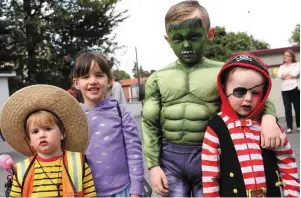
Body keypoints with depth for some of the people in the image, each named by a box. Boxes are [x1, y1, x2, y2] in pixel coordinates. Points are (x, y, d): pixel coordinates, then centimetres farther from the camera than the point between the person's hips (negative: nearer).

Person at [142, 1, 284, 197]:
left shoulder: (222, 73, -2)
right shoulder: (158, 79, 1)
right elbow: (150, 124, 3)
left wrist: (268, 117, -19)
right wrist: (153, 165, 0)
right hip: (170, 158, 1)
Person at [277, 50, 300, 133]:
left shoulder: (297, 64, 10)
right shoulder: (281, 67, 19)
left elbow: (296, 73, -9)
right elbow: (279, 75, 0)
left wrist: (285, 75, -3)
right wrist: (290, 74, -7)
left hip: (295, 88, -2)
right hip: (285, 89, 2)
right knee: (287, 108, -5)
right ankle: (289, 127, -4)